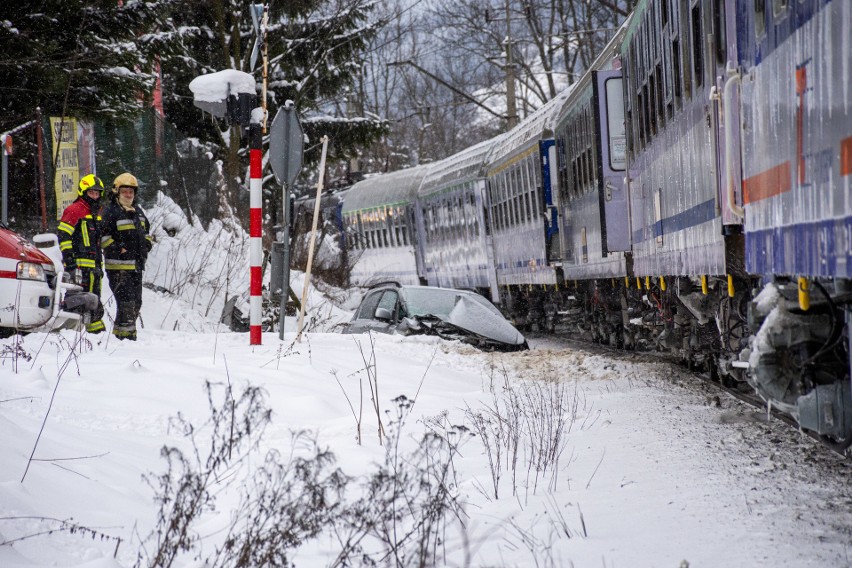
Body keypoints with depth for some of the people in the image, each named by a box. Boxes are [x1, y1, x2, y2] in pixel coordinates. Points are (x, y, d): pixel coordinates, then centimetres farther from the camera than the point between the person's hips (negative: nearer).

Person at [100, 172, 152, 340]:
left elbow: (145, 231, 32)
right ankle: (125, 334, -12)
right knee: (126, 301, -14)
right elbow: (102, 235, -15)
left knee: (136, 302, 13)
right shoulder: (110, 211, -8)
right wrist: (117, 249, -19)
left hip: (137, 265, 9)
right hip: (118, 265, -9)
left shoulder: (138, 211, 18)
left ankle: (119, 331, 23)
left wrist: (146, 245, 14)